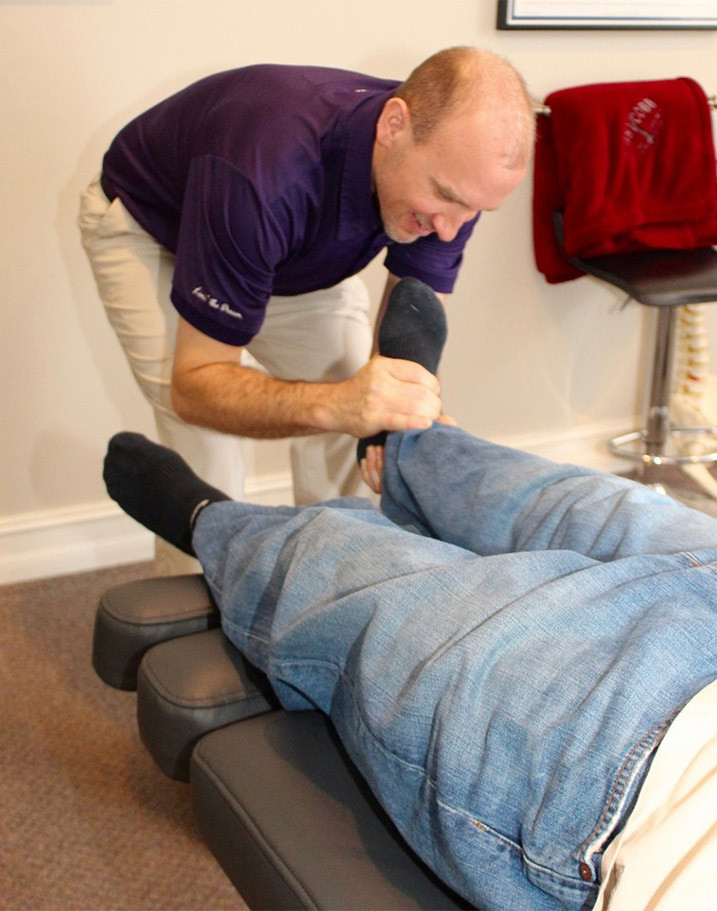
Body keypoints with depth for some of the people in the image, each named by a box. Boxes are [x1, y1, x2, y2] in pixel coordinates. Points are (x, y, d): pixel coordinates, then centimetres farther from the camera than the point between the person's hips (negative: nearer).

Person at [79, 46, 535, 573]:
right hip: (149, 231, -5)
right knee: (205, 456, -17)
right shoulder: (262, 174, -45)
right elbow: (195, 385, -39)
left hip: (297, 247, 5)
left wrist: (414, 413, -44)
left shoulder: (459, 171, -26)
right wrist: (336, 404, -56)